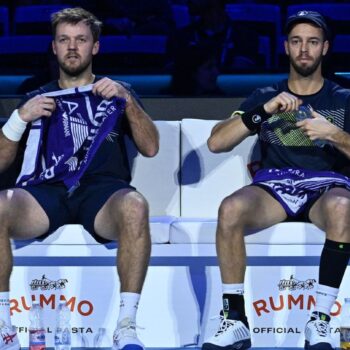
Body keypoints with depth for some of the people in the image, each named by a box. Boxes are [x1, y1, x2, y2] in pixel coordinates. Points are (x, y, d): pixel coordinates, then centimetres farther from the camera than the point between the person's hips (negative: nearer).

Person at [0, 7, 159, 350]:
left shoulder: (114, 92, 26)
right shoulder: (38, 98, 27)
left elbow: (150, 148, 12)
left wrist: (127, 99, 0)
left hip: (103, 191, -1)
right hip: (45, 191, 1)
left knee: (134, 206, -39)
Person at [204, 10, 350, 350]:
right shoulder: (264, 96, 18)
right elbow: (215, 142, 6)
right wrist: (264, 111, -6)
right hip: (274, 186, 1)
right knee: (230, 208, -35)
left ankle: (319, 322, -35)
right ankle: (235, 322, -28)